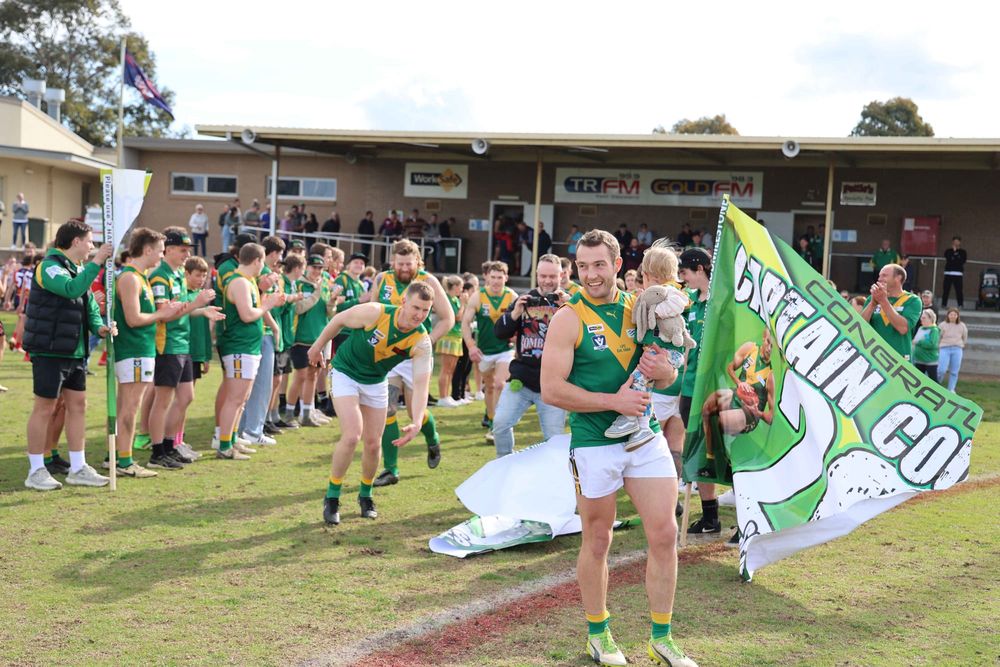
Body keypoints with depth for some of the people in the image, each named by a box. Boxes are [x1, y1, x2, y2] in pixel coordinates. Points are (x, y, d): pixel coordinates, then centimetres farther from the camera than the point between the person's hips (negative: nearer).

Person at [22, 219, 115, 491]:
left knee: (78, 405, 10)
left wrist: (99, 327, -3)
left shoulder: (79, 269, 16)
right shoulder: (49, 267, -13)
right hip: (50, 351, -9)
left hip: (75, 352, 9)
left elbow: (89, 304, 16)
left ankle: (77, 468, 17)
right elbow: (72, 289, -32)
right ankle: (36, 471, 7)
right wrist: (97, 262, -30)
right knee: (45, 407, -2)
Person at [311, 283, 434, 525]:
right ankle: (332, 498, -1)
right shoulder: (375, 313, -29)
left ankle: (366, 495, 31)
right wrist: (318, 346, 3)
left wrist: (416, 423, -38)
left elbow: (421, 384, -25)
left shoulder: (422, 342, -21)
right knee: (352, 435, -19)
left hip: (376, 382, 4)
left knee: (373, 444, 4)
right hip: (345, 373, -3)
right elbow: (339, 320, -11)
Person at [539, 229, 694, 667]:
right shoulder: (569, 319, -7)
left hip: (647, 437, 4)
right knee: (597, 542, 8)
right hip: (594, 444, -4)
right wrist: (614, 401, -19)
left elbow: (670, 377, 13)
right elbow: (552, 389, -15)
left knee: (664, 534, 3)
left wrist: (662, 372, -11)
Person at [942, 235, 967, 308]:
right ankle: (943, 304, 3)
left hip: (958, 274, -1)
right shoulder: (948, 251, 13)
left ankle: (961, 305, -7)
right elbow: (947, 258, -6)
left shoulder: (962, 252, 11)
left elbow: (962, 261, -4)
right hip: (948, 273, 1)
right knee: (946, 289, -2)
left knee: (959, 290, -9)